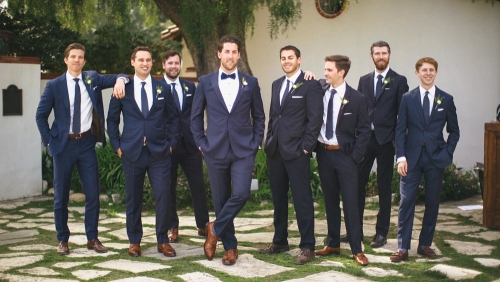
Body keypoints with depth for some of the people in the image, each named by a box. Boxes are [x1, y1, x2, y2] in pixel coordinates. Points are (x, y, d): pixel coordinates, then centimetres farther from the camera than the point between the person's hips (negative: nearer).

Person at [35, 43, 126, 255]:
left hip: (87, 143, 2)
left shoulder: (92, 79, 5)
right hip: (64, 144, -1)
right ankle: (62, 240, 19)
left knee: (93, 193, 3)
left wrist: (120, 80, -22)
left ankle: (92, 238, 16)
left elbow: (117, 78, 1)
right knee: (61, 195, 6)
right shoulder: (54, 85, -1)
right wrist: (49, 140, -4)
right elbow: (41, 115, 3)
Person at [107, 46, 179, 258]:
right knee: (133, 198, 6)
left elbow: (173, 118, 13)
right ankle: (134, 241, 20)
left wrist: (171, 142, 4)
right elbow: (112, 120, 9)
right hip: (132, 151, 0)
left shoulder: (163, 89, 8)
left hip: (159, 152, 1)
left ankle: (163, 241, 11)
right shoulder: (122, 88, 5)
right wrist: (117, 145, 2)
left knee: (163, 196, -2)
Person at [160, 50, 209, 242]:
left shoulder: (190, 87, 11)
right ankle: (172, 228, 16)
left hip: (190, 144, 3)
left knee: (198, 185, 4)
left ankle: (203, 225, 15)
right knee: (168, 188, 5)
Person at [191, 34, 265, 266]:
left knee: (241, 193, -17)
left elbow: (259, 116, 11)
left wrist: (256, 143, 2)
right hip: (216, 150, 0)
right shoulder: (205, 82, 4)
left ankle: (215, 229, 8)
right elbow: (196, 117, 8)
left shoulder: (251, 82, 6)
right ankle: (230, 246, 22)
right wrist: (202, 144, 1)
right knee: (221, 199, 6)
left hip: (243, 150, 0)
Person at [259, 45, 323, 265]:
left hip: (296, 150, -6)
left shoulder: (310, 85, -5)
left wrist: (306, 146, -13)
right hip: (275, 150, 7)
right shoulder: (277, 84, 15)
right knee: (278, 197, 12)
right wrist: (269, 142, 12)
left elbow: (315, 119, -9)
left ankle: (307, 247, 6)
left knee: (302, 199, -2)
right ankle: (280, 241, 24)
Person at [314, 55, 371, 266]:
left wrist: (355, 157, -10)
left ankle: (357, 249, 4)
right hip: (323, 153, 4)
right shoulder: (319, 89, 2)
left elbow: (364, 130, -5)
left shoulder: (357, 99, -7)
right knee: (330, 200, 12)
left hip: (344, 154, -4)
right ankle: (333, 244, 23)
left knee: (350, 202, -2)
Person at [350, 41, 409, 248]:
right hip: (364, 138, 3)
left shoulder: (399, 81, 0)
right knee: (357, 183, 2)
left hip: (385, 140, -3)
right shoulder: (364, 80, 11)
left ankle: (381, 232, 12)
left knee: (384, 187, 4)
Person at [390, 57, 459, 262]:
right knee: (406, 201, -5)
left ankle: (425, 245, 19)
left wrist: (447, 153, -1)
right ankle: (402, 248, 0)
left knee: (432, 203, 6)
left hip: (435, 158, 1)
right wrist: (401, 157, -8)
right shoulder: (408, 98, 3)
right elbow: (400, 130, 1)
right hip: (412, 158, -1)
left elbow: (454, 131, 11)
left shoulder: (446, 99, 5)